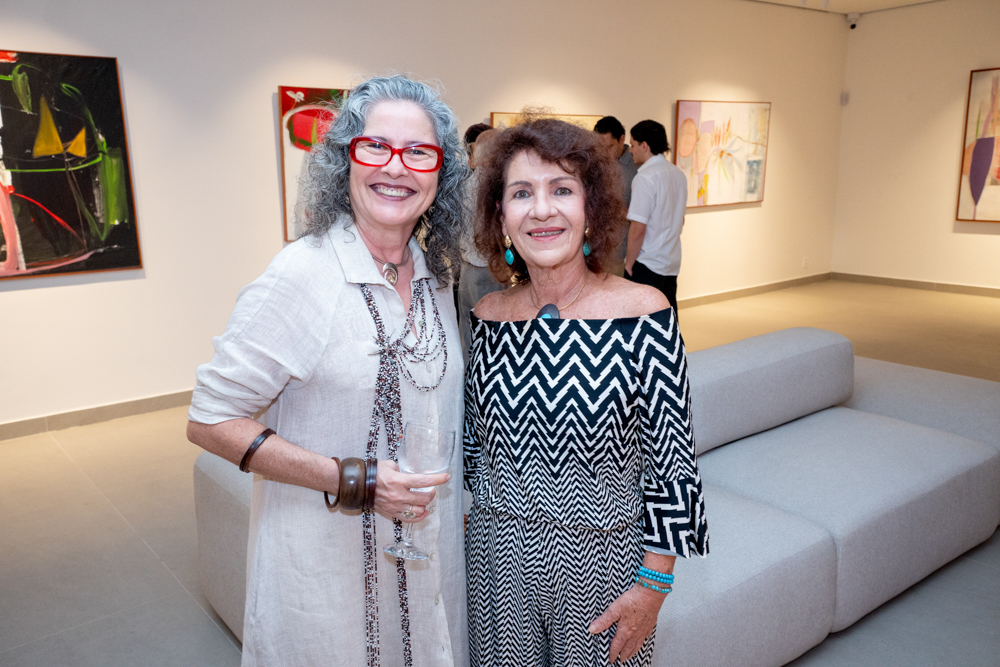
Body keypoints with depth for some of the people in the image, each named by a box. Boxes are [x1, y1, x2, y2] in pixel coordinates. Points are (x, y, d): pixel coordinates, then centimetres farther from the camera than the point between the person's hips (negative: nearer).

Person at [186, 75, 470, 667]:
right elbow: (211, 421, -18)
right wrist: (352, 481, -23)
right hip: (327, 559, -5)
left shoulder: (435, 273, -1)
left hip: (431, 546, 6)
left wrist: (452, 495, 7)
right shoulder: (303, 274, -21)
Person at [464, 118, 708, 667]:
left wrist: (653, 585, -10)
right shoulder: (487, 317, -4)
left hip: (601, 560, -2)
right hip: (499, 559, 3)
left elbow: (672, 463, -11)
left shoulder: (643, 314, -14)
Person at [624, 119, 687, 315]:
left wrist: (629, 264, -10)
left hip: (647, 264, -8)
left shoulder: (645, 178, -15)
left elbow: (638, 229, -20)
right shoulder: (679, 175, 10)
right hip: (672, 262, 8)